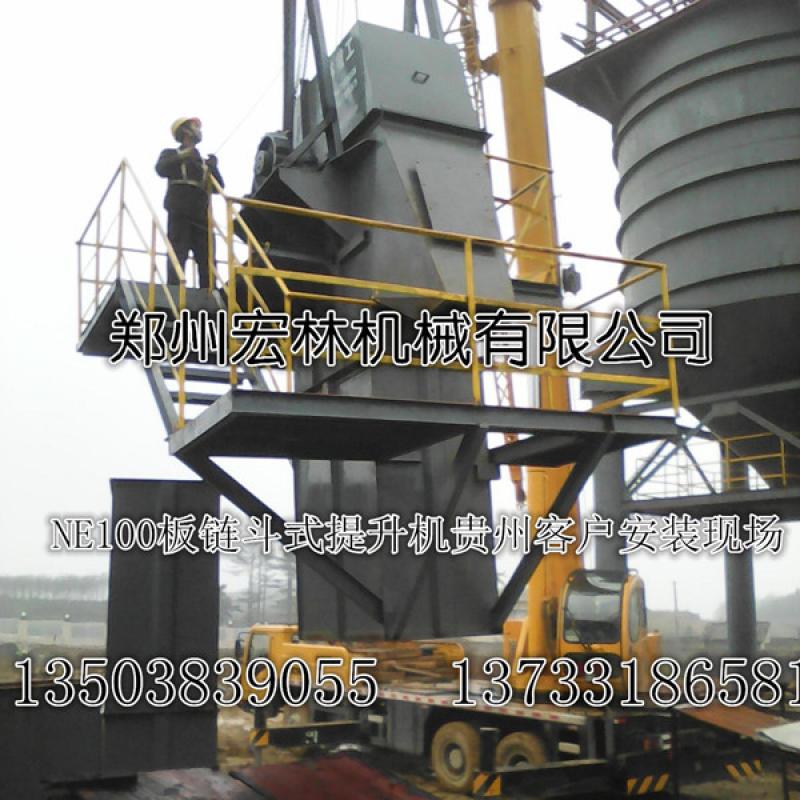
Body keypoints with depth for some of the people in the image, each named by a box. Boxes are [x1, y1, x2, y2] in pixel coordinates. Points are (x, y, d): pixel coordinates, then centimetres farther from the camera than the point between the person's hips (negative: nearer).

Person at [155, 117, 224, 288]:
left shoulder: (203, 161, 25)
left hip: (201, 216, 4)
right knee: (178, 255, -12)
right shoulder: (171, 154, 14)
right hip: (179, 214, -4)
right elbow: (161, 169, -9)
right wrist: (182, 157, -21)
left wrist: (213, 169, -3)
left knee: (207, 259, -3)